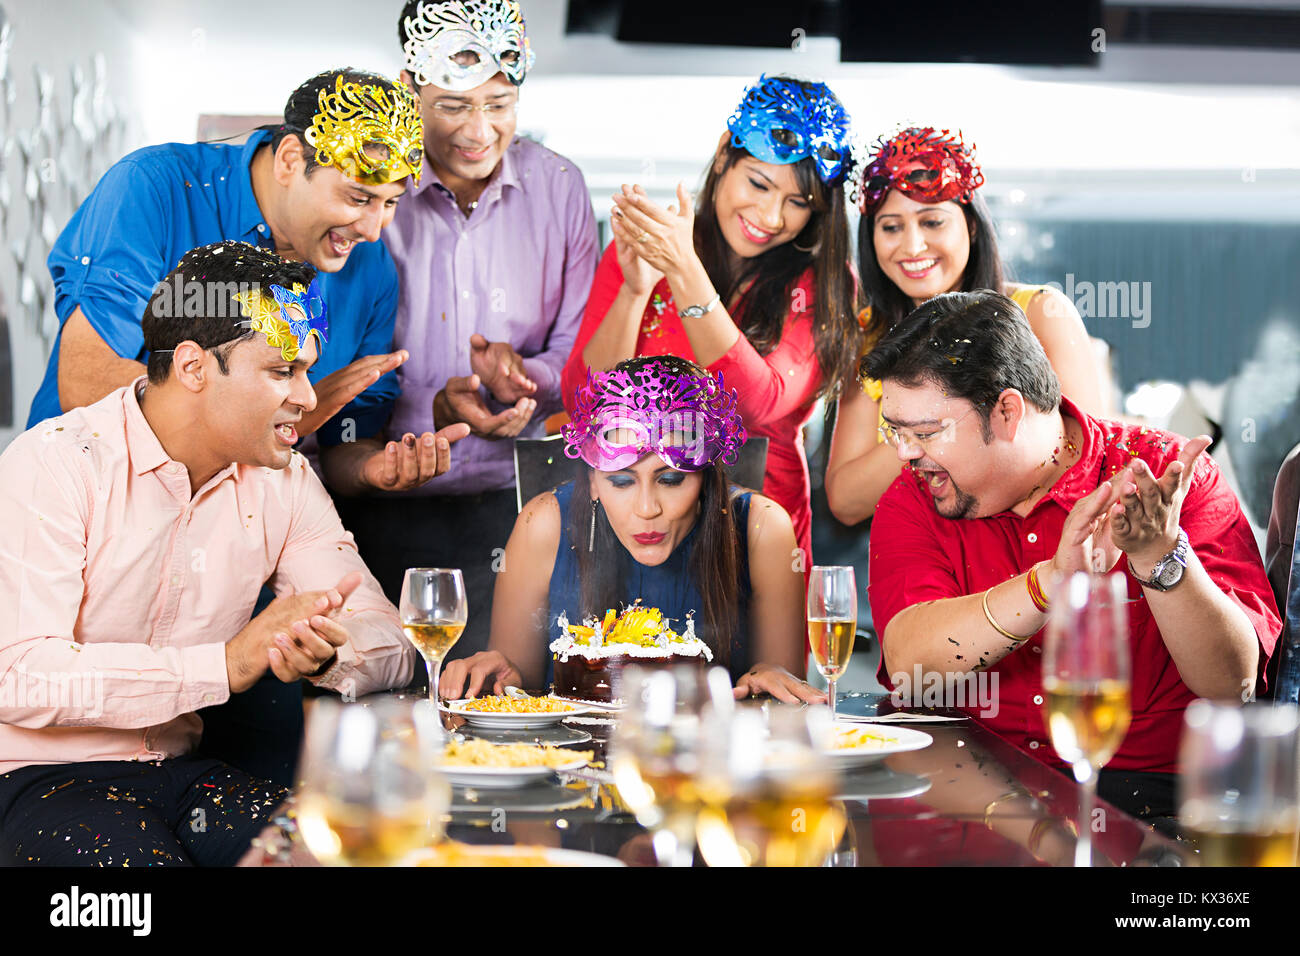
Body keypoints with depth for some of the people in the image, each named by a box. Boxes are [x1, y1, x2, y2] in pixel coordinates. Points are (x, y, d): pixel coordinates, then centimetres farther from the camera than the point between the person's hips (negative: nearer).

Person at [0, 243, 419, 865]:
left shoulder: (284, 481, 4)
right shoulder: (56, 465, -15)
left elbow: (388, 644, 1)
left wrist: (326, 656, -24)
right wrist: (228, 662, -28)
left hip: (179, 768, 5)